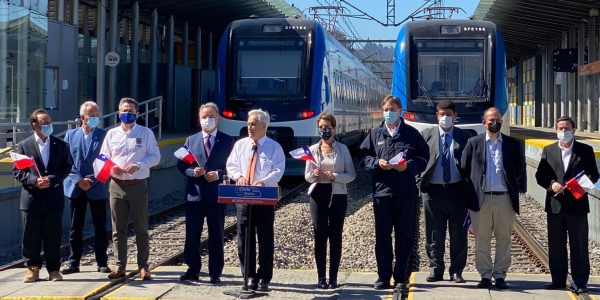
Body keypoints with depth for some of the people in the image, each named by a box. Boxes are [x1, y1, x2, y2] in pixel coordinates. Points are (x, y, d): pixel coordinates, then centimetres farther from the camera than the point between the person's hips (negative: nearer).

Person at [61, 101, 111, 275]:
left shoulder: (104, 135, 0)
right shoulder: (71, 135, 7)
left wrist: (92, 180, -13)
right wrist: (78, 180, -10)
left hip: (97, 188, -2)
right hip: (76, 188, 2)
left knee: (100, 227, 4)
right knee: (75, 227, 6)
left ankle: (102, 263, 11)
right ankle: (73, 263, 12)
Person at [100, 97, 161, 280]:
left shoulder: (146, 133, 3)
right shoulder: (112, 134, 11)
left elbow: (155, 156, 0)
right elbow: (103, 157, 13)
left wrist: (138, 165, -16)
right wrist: (111, 168, -9)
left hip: (138, 185, -2)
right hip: (116, 185, 3)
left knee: (141, 228, 2)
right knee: (118, 229, 5)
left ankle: (143, 266, 9)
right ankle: (120, 266, 12)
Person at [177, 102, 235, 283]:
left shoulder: (228, 141, 4)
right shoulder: (191, 140, 11)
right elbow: (181, 165, 8)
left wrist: (218, 175, -15)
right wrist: (192, 172, -11)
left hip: (216, 194, -2)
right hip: (194, 194, 2)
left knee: (216, 236, 3)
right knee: (192, 235, 5)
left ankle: (215, 273, 11)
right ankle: (193, 270, 17)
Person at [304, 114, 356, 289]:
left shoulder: (342, 149, 3)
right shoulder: (313, 150, 7)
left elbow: (351, 175, 0)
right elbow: (307, 176, 9)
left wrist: (334, 176, -16)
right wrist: (314, 175, -13)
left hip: (338, 195, -1)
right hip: (318, 194, 1)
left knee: (335, 236, 0)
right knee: (320, 236, -1)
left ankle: (333, 278, 5)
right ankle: (321, 278, 2)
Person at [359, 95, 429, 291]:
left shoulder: (412, 134, 6)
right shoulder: (375, 134, 12)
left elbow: (423, 157, 5)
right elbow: (364, 158, 11)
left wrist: (408, 165, -12)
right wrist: (377, 163, -8)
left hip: (406, 192, -1)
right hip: (381, 189, 1)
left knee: (404, 235, 2)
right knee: (382, 235, 3)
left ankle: (401, 278, 9)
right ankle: (383, 277, 10)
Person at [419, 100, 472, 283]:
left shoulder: (464, 137, 7)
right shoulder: (427, 135, 9)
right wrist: (421, 181, -6)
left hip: (456, 190, 0)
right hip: (433, 190, 0)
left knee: (458, 233, 4)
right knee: (434, 234, 5)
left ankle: (456, 271, 12)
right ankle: (435, 270, 13)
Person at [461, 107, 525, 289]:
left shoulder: (513, 144, 9)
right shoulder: (473, 143, 6)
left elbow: (520, 170, 13)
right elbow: (464, 169, 7)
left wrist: (518, 189, 4)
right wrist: (470, 193, 2)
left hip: (505, 199, 1)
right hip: (481, 198, -1)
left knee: (504, 239, 4)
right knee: (482, 239, 3)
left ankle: (500, 275, 12)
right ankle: (485, 275, 11)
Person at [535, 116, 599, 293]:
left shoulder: (585, 150, 4)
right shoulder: (548, 151, 9)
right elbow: (540, 175, 6)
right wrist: (551, 184, -13)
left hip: (577, 205, -2)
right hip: (555, 205, 2)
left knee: (579, 245, 2)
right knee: (556, 246, 9)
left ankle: (580, 282, 8)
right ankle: (558, 279, 19)